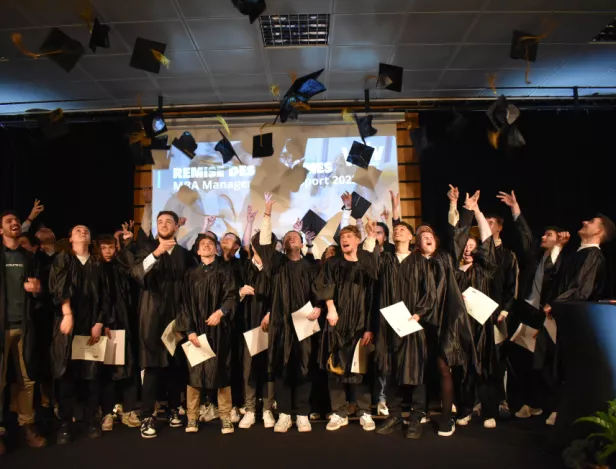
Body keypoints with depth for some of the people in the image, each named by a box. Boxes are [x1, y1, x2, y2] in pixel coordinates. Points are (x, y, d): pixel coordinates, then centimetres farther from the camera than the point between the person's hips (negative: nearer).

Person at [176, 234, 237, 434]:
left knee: (221, 370, 0)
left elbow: (232, 295, -3)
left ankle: (226, 417, 8)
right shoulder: (191, 274, 11)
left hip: (219, 328, -1)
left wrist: (220, 312, -21)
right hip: (197, 327, 2)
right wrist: (189, 329, -4)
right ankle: (192, 417, 11)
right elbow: (186, 303, 6)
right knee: (194, 371, 1)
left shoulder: (225, 270, 6)